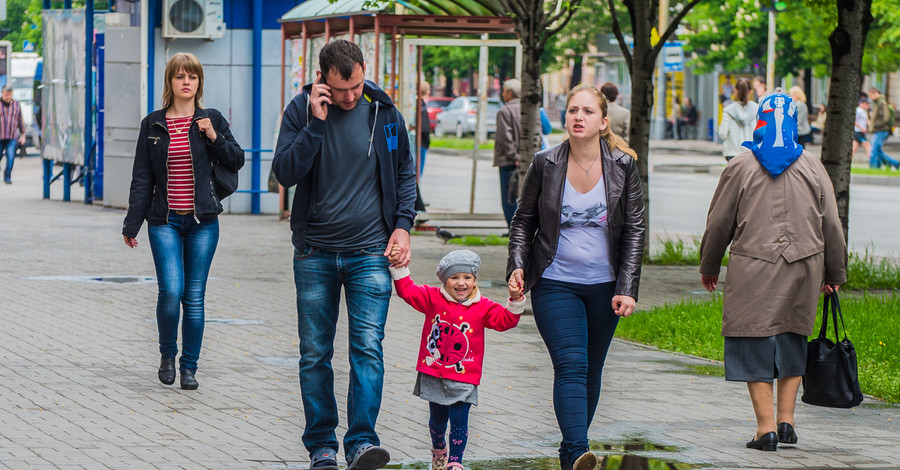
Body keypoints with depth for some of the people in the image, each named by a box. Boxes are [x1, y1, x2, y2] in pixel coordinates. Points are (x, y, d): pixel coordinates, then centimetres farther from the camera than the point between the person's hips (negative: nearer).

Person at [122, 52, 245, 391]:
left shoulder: (211, 120, 5)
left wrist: (215, 138, -9)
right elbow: (142, 179, 7)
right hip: (165, 221, -1)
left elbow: (237, 161, 8)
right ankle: (168, 355, 10)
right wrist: (132, 224, 5)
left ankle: (189, 366, 13)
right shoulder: (153, 125, 5)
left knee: (194, 297, 2)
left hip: (202, 222, 1)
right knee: (171, 290, -14)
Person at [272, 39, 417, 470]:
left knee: (368, 347, -12)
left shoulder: (383, 112, 1)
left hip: (369, 252, 0)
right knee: (314, 354, 4)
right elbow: (285, 173, -12)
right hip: (315, 252, 0)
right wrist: (316, 123, -19)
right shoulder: (301, 110, -2)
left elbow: (405, 171, 13)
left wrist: (402, 224, 1)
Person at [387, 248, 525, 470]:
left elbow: (505, 320, -9)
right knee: (437, 419, 17)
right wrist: (399, 268, -14)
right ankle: (439, 449, 45)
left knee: (459, 421, -9)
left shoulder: (482, 307, -4)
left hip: (463, 379, -2)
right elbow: (408, 291, -3)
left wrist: (515, 303, -24)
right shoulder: (433, 298, -2)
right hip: (433, 375, 2)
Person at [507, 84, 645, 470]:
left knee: (591, 370, 10)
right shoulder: (545, 165, -3)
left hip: (604, 286, 2)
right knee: (571, 366, -17)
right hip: (555, 284, -2)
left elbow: (634, 229, 1)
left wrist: (627, 288, -6)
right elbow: (523, 220, 8)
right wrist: (518, 265, -7)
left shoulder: (623, 166, -2)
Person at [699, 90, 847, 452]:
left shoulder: (741, 168, -2)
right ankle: (786, 419, 13)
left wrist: (709, 267, 17)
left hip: (752, 272, -3)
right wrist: (835, 273, 20)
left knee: (754, 347, 2)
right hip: (802, 270, 3)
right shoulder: (812, 168, 5)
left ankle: (766, 427, -3)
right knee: (792, 339, 17)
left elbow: (718, 224, 3)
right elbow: (831, 226, 8)